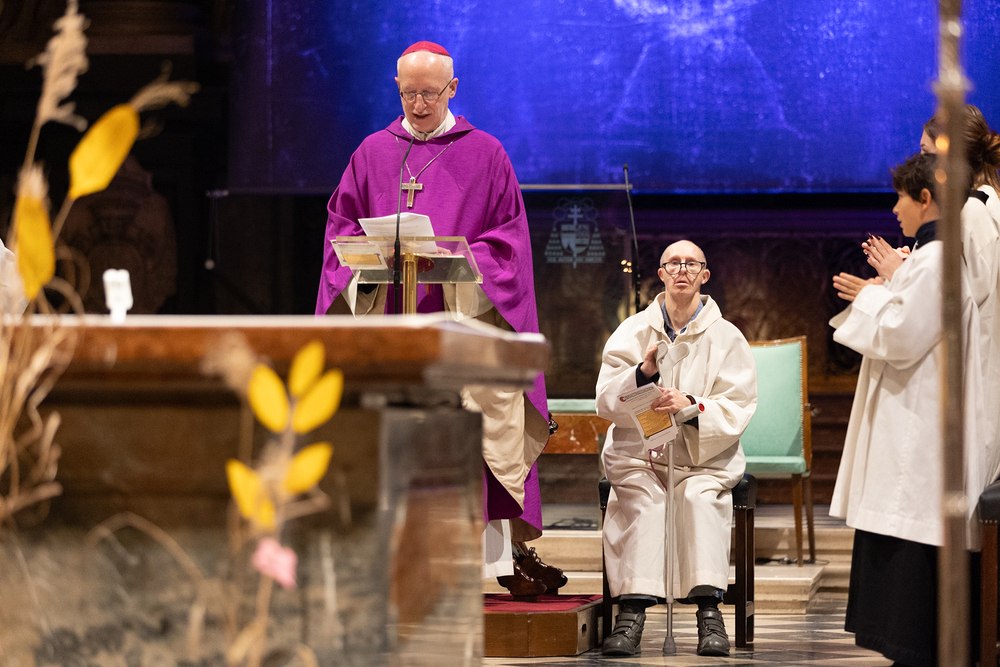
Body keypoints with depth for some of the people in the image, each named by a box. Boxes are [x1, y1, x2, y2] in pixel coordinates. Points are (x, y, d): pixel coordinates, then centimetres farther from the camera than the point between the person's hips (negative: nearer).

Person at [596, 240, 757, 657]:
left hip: (705, 457, 0)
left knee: (700, 496, -32)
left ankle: (709, 611, -36)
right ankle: (632, 610, -38)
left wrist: (691, 406, -20)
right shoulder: (633, 331, 10)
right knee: (642, 498, -31)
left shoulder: (726, 338, 7)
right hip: (639, 453, 1)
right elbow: (606, 401, 1)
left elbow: (737, 410, -2)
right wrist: (643, 372, -17)